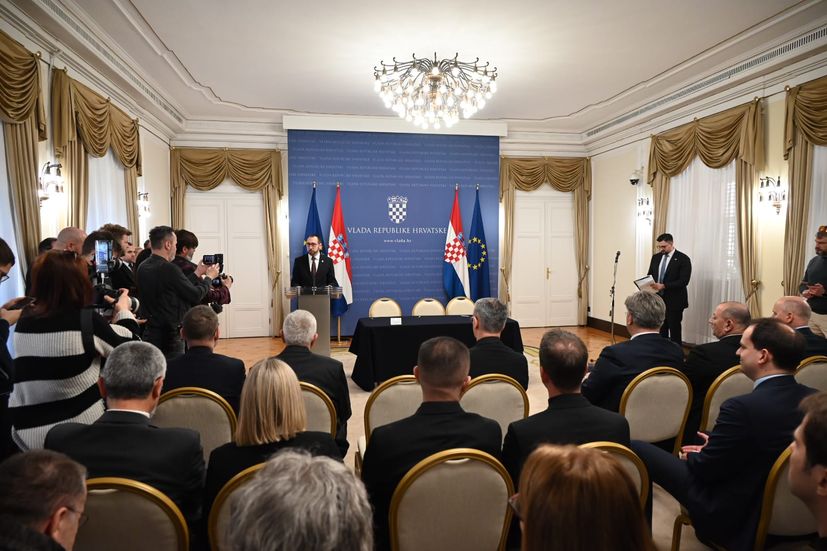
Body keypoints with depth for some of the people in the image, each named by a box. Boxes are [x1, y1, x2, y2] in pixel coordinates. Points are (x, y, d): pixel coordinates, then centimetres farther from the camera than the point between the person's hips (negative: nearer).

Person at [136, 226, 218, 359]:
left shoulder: (142, 267, 5)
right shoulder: (168, 268, -20)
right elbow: (196, 295, -12)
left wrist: (197, 274, 16)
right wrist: (209, 277, 4)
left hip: (149, 332, 8)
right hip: (169, 336, -8)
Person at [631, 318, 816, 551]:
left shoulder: (743, 407, -31)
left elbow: (705, 469, -19)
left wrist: (692, 457, 4)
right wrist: (711, 450, 12)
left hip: (734, 515, -7)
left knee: (637, 449, -3)